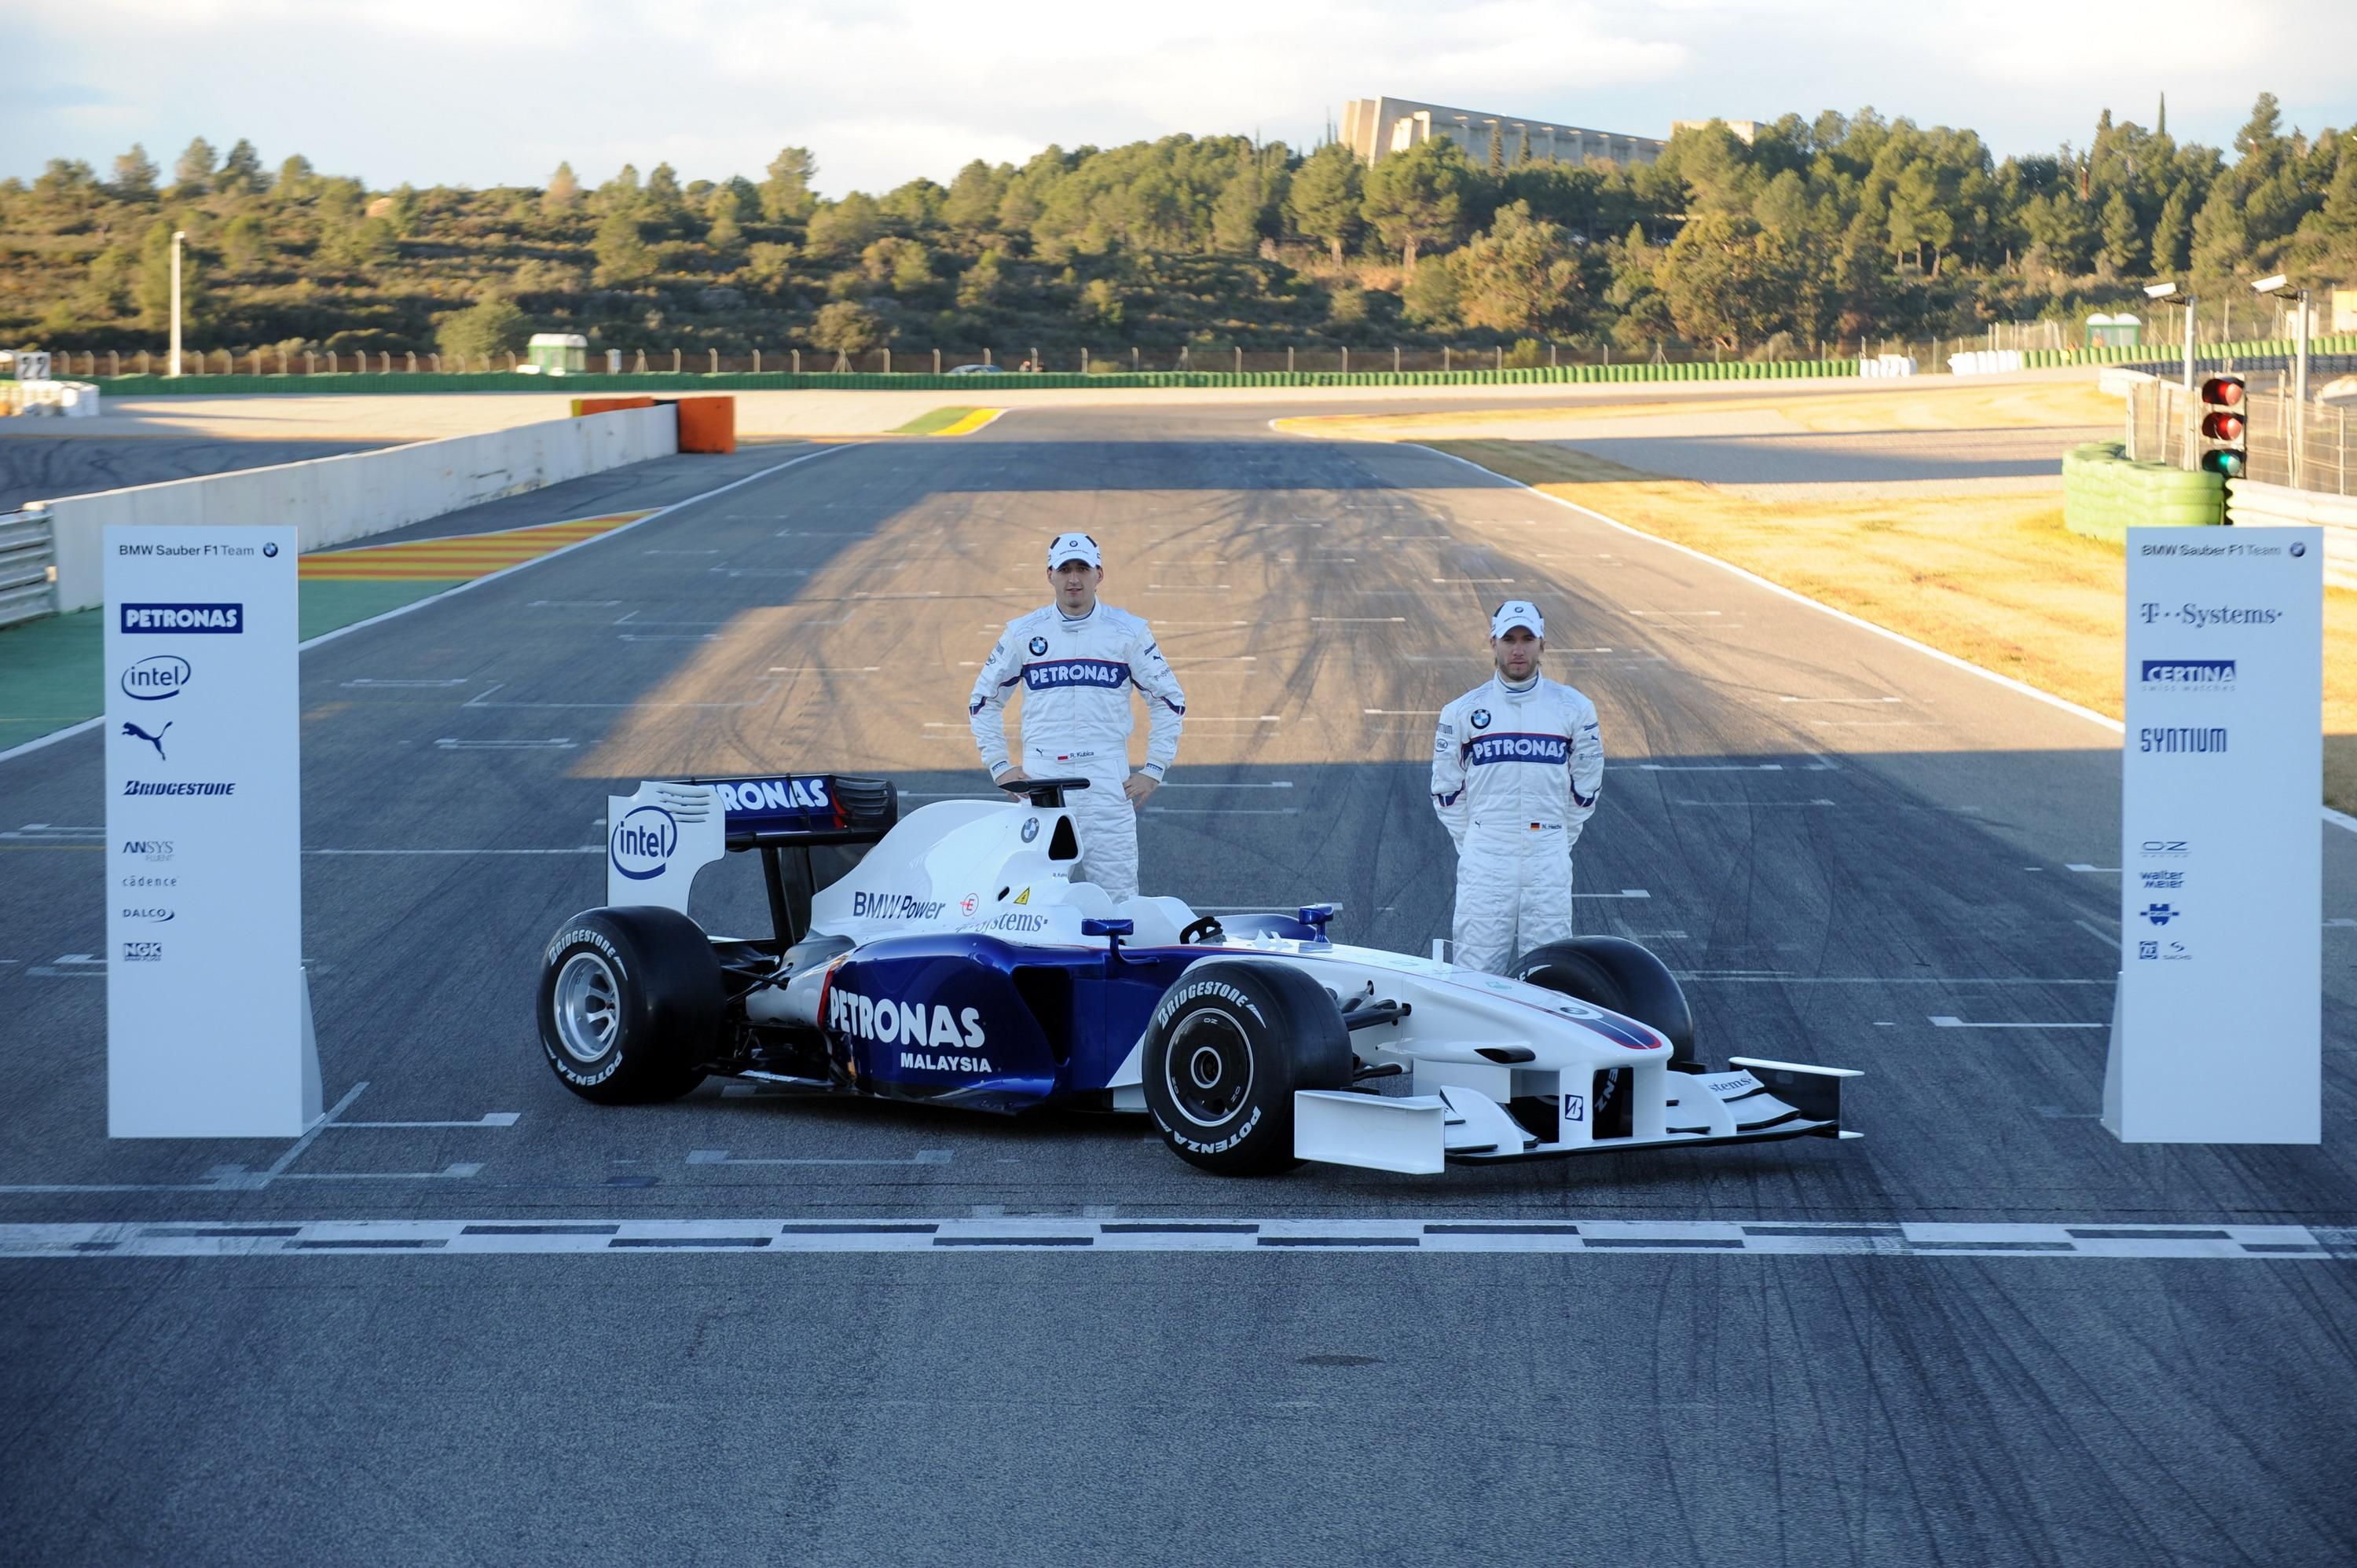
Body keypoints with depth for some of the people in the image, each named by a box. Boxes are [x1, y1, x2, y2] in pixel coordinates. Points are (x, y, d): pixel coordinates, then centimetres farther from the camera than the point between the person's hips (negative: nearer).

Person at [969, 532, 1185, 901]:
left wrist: (1154, 770, 5)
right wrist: (999, 766, 8)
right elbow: (984, 700, 17)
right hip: (1040, 780, 1)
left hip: (1108, 784, -1)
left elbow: (1169, 701, 11)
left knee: (1118, 895, -5)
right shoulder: (1023, 633, 8)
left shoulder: (1129, 632, 5)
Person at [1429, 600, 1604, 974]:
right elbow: (1446, 791, 10)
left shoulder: (1574, 708, 4)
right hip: (1484, 869, 0)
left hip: (1549, 870, 0)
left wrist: (1558, 844, 11)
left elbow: (1585, 788, 12)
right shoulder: (1462, 711, 3)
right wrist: (1474, 846, 8)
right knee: (1478, 974, -4)